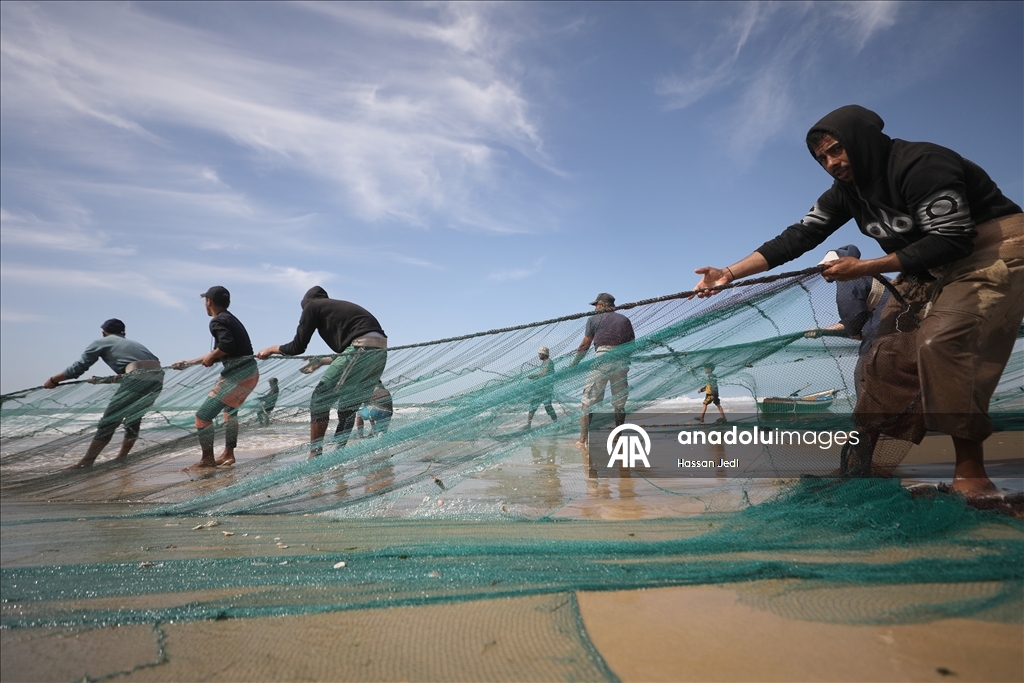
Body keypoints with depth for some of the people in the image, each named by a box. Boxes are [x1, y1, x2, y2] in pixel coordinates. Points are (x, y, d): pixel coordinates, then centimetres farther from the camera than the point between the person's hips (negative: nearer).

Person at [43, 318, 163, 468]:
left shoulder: (101, 342, 18)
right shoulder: (132, 343, 34)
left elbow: (78, 367, 18)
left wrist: (53, 380, 30)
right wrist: (102, 380, 49)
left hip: (138, 379, -6)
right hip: (157, 378, 6)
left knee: (109, 421, 6)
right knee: (133, 420, 23)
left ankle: (86, 462, 12)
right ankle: (121, 459, 30)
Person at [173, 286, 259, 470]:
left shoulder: (217, 321, -9)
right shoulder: (231, 319, 19)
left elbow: (227, 344, -29)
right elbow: (220, 352, 25)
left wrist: (210, 357, -10)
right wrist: (188, 363, 31)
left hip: (236, 375, -10)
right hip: (250, 372, 10)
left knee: (202, 416, -3)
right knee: (229, 410, 31)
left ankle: (207, 460, 6)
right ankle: (228, 454, 37)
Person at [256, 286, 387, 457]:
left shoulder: (312, 306, 12)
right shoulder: (341, 306, 32)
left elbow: (297, 347, 9)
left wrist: (272, 349, 27)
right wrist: (321, 361, 48)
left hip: (362, 348, -8)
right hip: (380, 350, 8)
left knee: (320, 399, 1)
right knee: (348, 404, 18)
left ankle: (315, 454, 1)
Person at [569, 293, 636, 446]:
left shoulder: (594, 319, 10)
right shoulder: (625, 320, 20)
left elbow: (584, 345, 9)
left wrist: (573, 364, 16)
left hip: (602, 358, -4)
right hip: (622, 361, 4)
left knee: (589, 400, -3)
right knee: (619, 403, 11)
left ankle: (582, 438, -10)